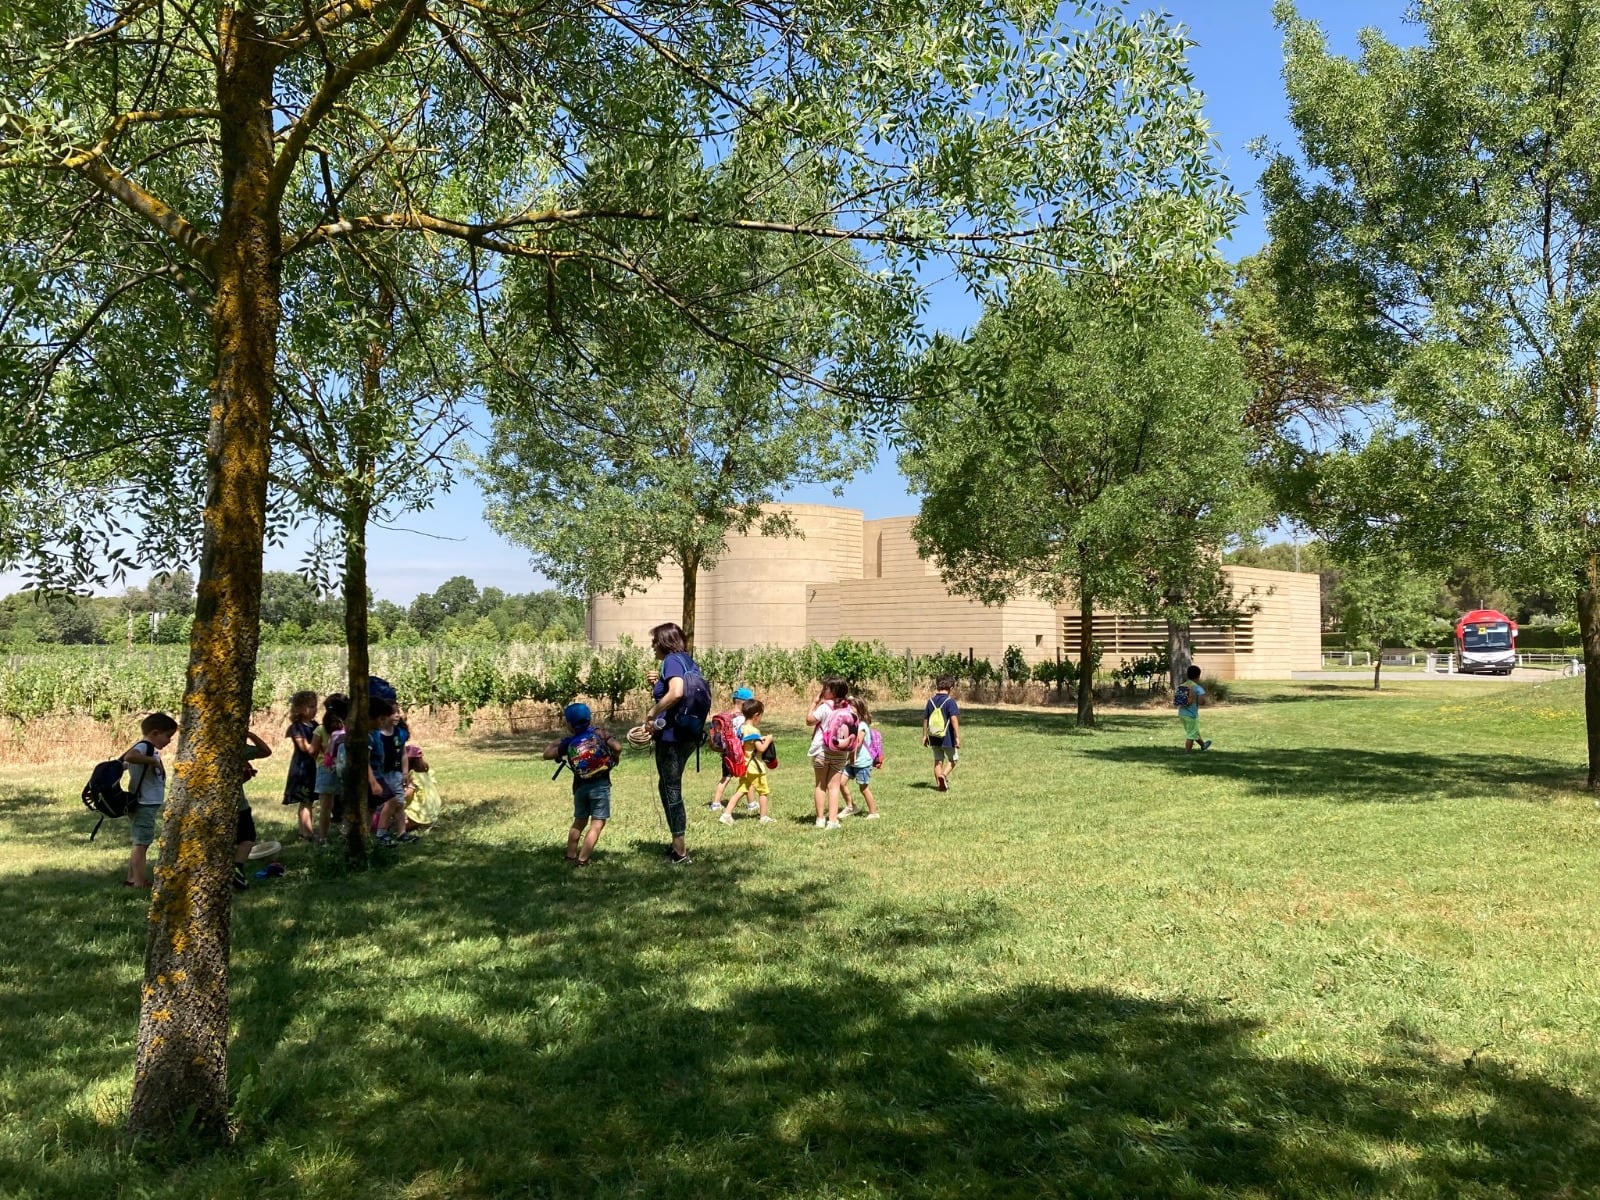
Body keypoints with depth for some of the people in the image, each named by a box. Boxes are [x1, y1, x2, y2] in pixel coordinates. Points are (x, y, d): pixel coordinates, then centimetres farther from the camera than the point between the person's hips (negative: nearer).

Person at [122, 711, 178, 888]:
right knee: (141, 844, -7)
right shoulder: (144, 746, -17)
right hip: (144, 805, -10)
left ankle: (132, 879, 29)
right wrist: (152, 760, -30)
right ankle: (140, 883, -6)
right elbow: (129, 756, -38)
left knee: (138, 843, 18)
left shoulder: (149, 748, 13)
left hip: (149, 805, 10)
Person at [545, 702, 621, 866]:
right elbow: (617, 747, -13)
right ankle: (582, 860, -3)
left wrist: (559, 742, 19)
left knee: (579, 821, 22)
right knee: (597, 824, 1)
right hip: (600, 785, -3)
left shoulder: (569, 743, 0)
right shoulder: (599, 733, -3)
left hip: (580, 786, 3)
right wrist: (614, 758, 7)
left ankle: (571, 855, 31)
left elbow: (547, 754, 3)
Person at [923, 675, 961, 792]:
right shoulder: (950, 701, -13)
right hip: (948, 738, -5)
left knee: (938, 761, 14)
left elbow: (925, 719, 11)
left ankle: (940, 784, 13)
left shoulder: (931, 701, 5)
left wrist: (924, 736, 20)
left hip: (934, 738, 5)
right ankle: (944, 775, -11)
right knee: (953, 759, 13)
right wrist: (957, 737, -17)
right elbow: (954, 719, -20)